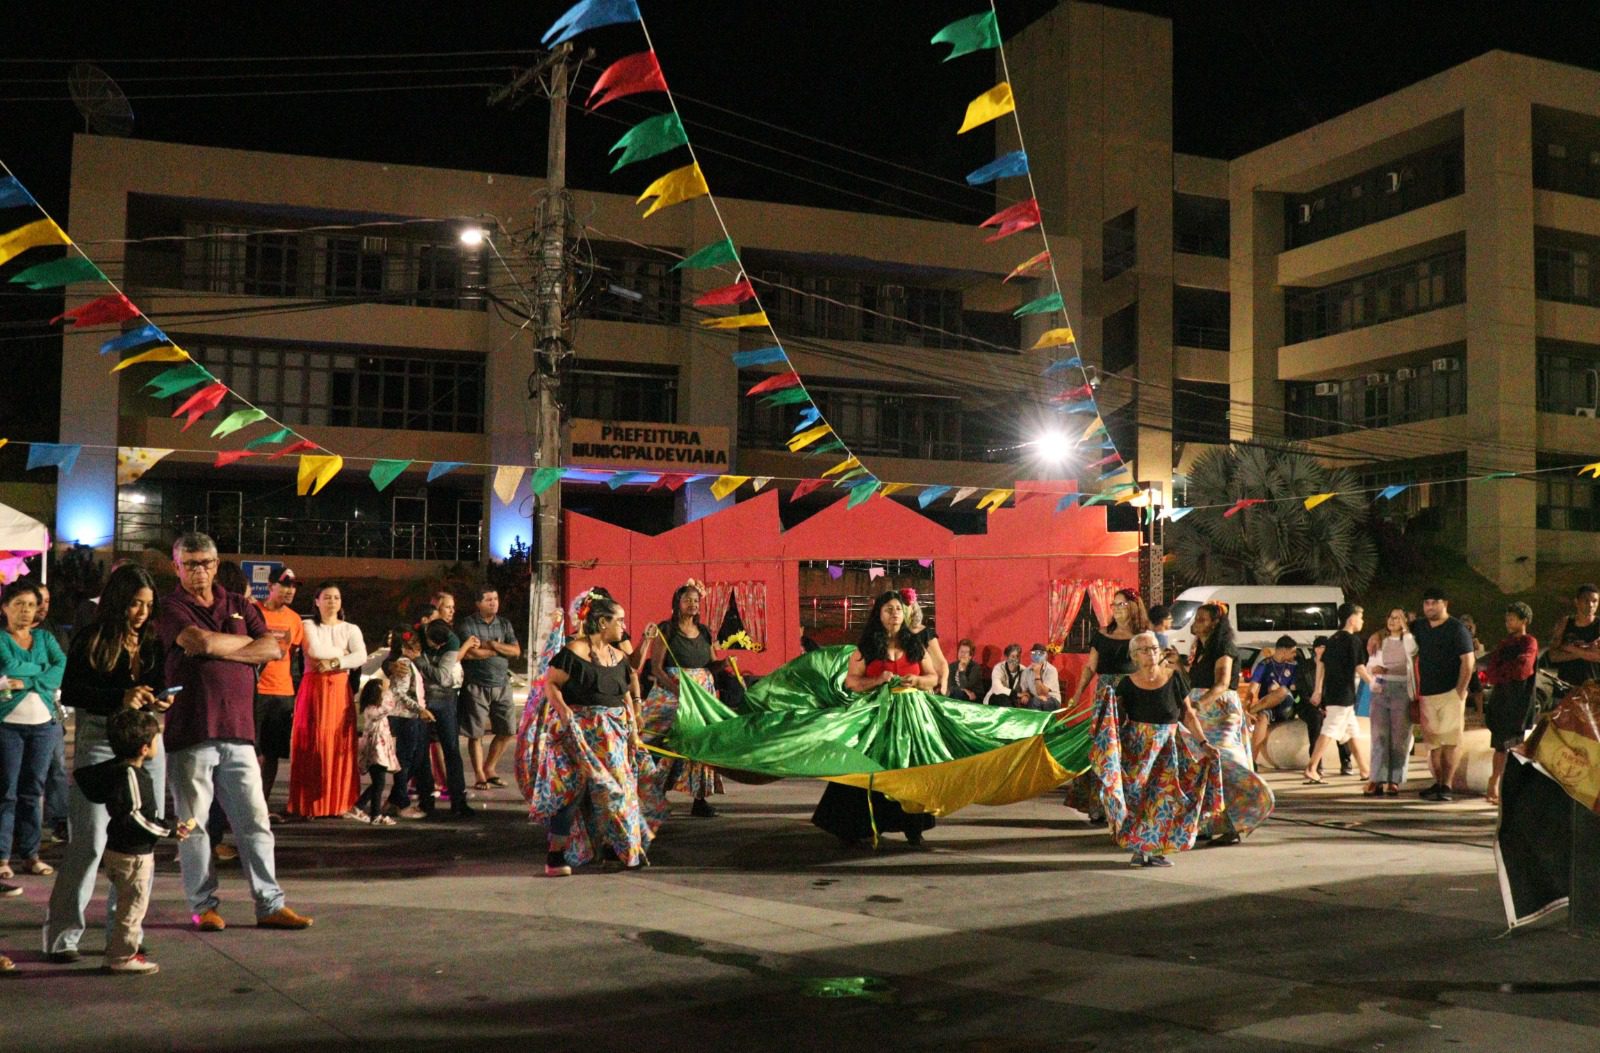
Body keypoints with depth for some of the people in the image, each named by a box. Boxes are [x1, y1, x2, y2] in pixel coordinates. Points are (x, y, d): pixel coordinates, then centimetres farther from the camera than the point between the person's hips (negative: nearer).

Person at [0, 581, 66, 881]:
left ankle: (30, 854, 10)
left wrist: (26, 681, -12)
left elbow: (63, 669, -4)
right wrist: (43, 668, -4)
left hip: (44, 723, 4)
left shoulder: (45, 638, 13)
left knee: (33, 790, 6)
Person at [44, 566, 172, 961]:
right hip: (98, 743, -4)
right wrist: (121, 698, -20)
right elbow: (70, 691, -8)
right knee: (90, 840, -8)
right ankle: (63, 934, 1)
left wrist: (160, 702, -9)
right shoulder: (90, 638, -2)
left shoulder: (152, 640, 11)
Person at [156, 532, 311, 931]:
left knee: (255, 821, 4)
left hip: (238, 732, 4)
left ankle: (270, 905, 8)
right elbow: (203, 642, -16)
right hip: (190, 734, -4)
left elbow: (272, 650, 3)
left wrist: (219, 651, -8)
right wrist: (247, 642, 1)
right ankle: (203, 906, 13)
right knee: (193, 823, 2)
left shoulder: (239, 606, 16)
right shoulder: (171, 608, 2)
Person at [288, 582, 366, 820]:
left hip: (339, 689, 2)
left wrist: (333, 663, -13)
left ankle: (340, 803, 1)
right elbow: (314, 651, -10)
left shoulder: (351, 629, 14)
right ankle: (309, 804, -4)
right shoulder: (308, 626, 8)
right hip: (313, 688, -2)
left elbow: (361, 657, -4)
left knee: (341, 745, -3)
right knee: (312, 745, -7)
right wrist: (342, 652, 1)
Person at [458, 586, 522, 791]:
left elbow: (516, 651, 3)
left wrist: (492, 645, -11)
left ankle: (489, 768, 23)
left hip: (501, 684, 5)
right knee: (476, 733, 0)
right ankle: (479, 776, 11)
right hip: (477, 685, -5)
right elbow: (468, 653, -17)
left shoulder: (504, 624, 12)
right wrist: (499, 650, -6)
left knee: (507, 731, 6)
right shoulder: (468, 624, -3)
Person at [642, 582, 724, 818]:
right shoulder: (666, 630, -2)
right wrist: (676, 688, -22)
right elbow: (656, 667, -9)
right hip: (672, 693, -5)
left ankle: (700, 799, 5)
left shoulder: (704, 631, 13)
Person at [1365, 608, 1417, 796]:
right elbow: (1370, 663, 16)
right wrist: (1373, 668, -1)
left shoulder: (1409, 641, 5)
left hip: (1402, 691, -2)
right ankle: (1377, 780, -5)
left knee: (1399, 737, -2)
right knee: (1379, 735, -3)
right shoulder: (1378, 641, 15)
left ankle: (1394, 781, 1)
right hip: (1380, 689, 3)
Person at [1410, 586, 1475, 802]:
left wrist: (1460, 691, -13)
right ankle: (1437, 783, 15)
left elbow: (1468, 661, -10)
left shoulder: (1456, 629, -6)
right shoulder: (1420, 626, 12)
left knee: (1450, 741, -8)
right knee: (1433, 743, 8)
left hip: (1450, 694, -6)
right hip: (1427, 694, 6)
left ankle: (1446, 786, -8)